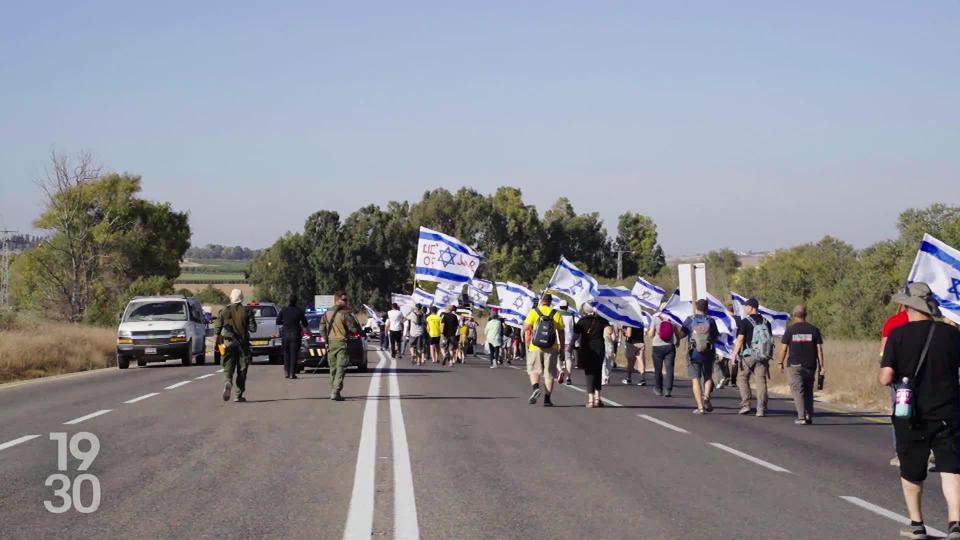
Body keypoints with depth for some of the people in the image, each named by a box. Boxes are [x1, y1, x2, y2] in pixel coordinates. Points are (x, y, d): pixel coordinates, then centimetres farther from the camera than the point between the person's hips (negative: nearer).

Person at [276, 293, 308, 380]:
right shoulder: (299, 311, -5)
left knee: (286, 353, 16)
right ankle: (292, 373, -2)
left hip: (285, 334, 2)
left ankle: (286, 372, 8)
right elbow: (305, 324, 0)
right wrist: (304, 326, 24)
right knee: (294, 354, 3)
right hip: (295, 335, -2)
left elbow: (278, 322, 3)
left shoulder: (283, 310, -2)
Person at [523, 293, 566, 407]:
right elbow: (561, 333, 4)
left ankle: (536, 388, -14)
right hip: (551, 348, 1)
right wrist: (561, 347, 12)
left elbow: (525, 328, -5)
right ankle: (547, 399, 5)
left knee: (533, 370, 13)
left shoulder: (534, 312, -2)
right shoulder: (556, 314, 2)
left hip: (535, 347, -1)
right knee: (549, 373, 7)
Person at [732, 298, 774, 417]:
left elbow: (740, 340, -11)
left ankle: (745, 404, -1)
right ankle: (761, 409, -1)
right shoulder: (766, 322, 11)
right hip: (763, 356, 4)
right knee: (761, 381, 3)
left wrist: (734, 355, -7)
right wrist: (768, 358, 19)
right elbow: (770, 340, 14)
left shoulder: (745, 322, -6)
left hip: (749, 355, -4)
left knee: (742, 378, 9)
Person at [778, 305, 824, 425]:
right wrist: (821, 366, 4)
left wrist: (781, 363, 9)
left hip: (794, 365, -3)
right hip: (810, 365, 3)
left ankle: (801, 417, -12)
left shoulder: (790, 330, -2)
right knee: (808, 391, 15)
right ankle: (809, 416, 11)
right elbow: (819, 349, 1)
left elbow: (784, 348, -2)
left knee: (797, 390, -2)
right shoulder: (814, 330, 3)